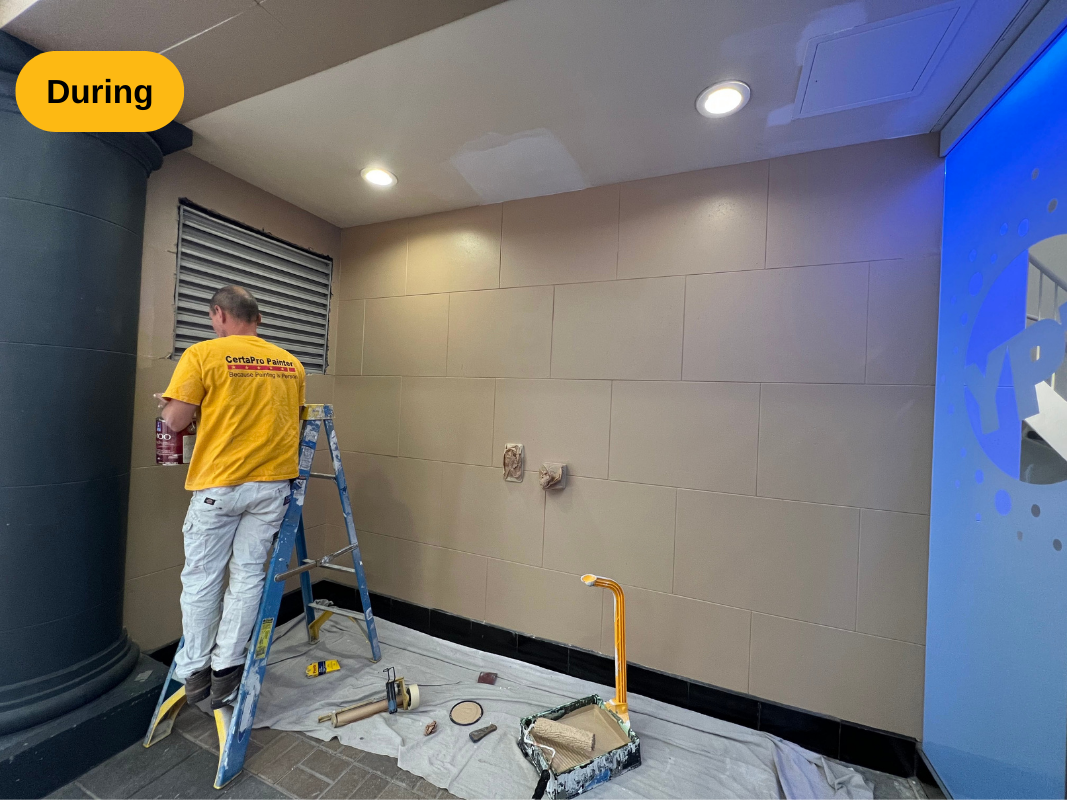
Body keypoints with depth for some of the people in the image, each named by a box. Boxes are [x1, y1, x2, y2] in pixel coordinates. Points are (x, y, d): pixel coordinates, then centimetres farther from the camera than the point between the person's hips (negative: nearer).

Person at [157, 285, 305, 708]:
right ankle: (226, 669, 22)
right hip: (273, 482, 3)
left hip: (219, 483, -3)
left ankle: (195, 672, 27)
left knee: (201, 578, 14)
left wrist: (168, 403, 15)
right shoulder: (291, 363, 7)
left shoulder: (202, 354, -6)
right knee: (248, 574, 13)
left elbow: (176, 420, -7)